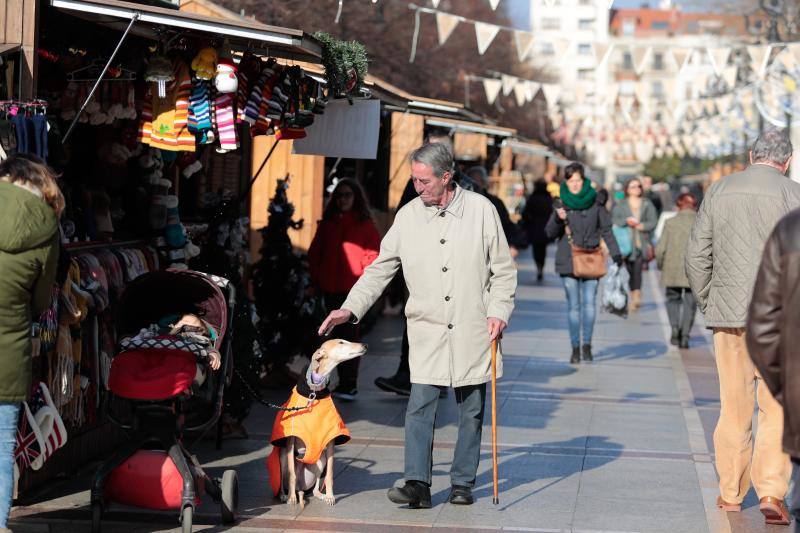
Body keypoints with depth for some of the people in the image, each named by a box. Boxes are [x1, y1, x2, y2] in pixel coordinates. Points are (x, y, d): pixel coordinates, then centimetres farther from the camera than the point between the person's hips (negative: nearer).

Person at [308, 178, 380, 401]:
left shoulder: (365, 225, 1)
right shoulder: (327, 223, 13)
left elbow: (373, 254, -3)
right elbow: (314, 252, 17)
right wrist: (316, 277, 6)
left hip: (354, 289, -4)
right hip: (330, 288, 5)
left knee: (350, 335, -8)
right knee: (338, 335, 9)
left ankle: (349, 384, -9)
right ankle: (344, 382, 15)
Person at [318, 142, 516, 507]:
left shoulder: (481, 210, -2)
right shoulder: (408, 216, 3)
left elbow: (503, 269, 4)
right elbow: (380, 269, 7)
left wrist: (498, 311, -7)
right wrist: (350, 308, -2)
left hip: (473, 330, -1)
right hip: (427, 330, 1)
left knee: (471, 410, 7)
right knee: (419, 407, -9)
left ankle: (463, 483, 17)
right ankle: (417, 484, -9)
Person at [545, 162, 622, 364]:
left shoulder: (595, 202, 4)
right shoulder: (562, 203, 4)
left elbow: (606, 230, 8)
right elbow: (550, 233, 3)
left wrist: (615, 253, 0)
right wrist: (558, 219, -16)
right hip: (568, 260, 1)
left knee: (589, 302, -9)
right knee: (573, 305, 1)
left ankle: (587, 345, -2)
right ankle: (575, 348, 7)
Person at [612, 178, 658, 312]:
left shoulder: (647, 204, 10)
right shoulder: (620, 205, 8)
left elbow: (653, 222, 5)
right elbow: (614, 220, -2)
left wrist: (642, 226, -9)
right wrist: (626, 221, -18)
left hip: (642, 242, -1)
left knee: (637, 269, -16)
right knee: (631, 271, 4)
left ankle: (637, 297, -24)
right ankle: (633, 296, 15)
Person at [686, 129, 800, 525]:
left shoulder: (719, 191, 6)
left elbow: (696, 256, 7)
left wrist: (708, 304, 15)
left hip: (728, 314, 3)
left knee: (734, 408, 11)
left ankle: (730, 494, 17)